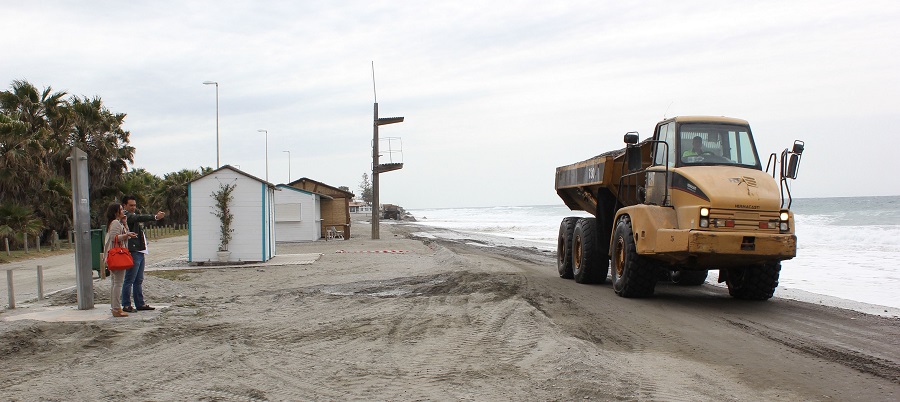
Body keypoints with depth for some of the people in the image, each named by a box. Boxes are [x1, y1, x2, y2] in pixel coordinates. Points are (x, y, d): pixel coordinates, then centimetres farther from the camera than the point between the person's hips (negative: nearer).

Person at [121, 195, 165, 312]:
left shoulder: (134, 216, 22)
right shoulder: (126, 216, -11)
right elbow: (139, 218, -27)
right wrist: (155, 217, -37)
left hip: (140, 251, 10)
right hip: (133, 251, -10)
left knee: (139, 280, 13)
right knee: (129, 280, -7)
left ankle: (140, 304, 18)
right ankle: (126, 305, -3)